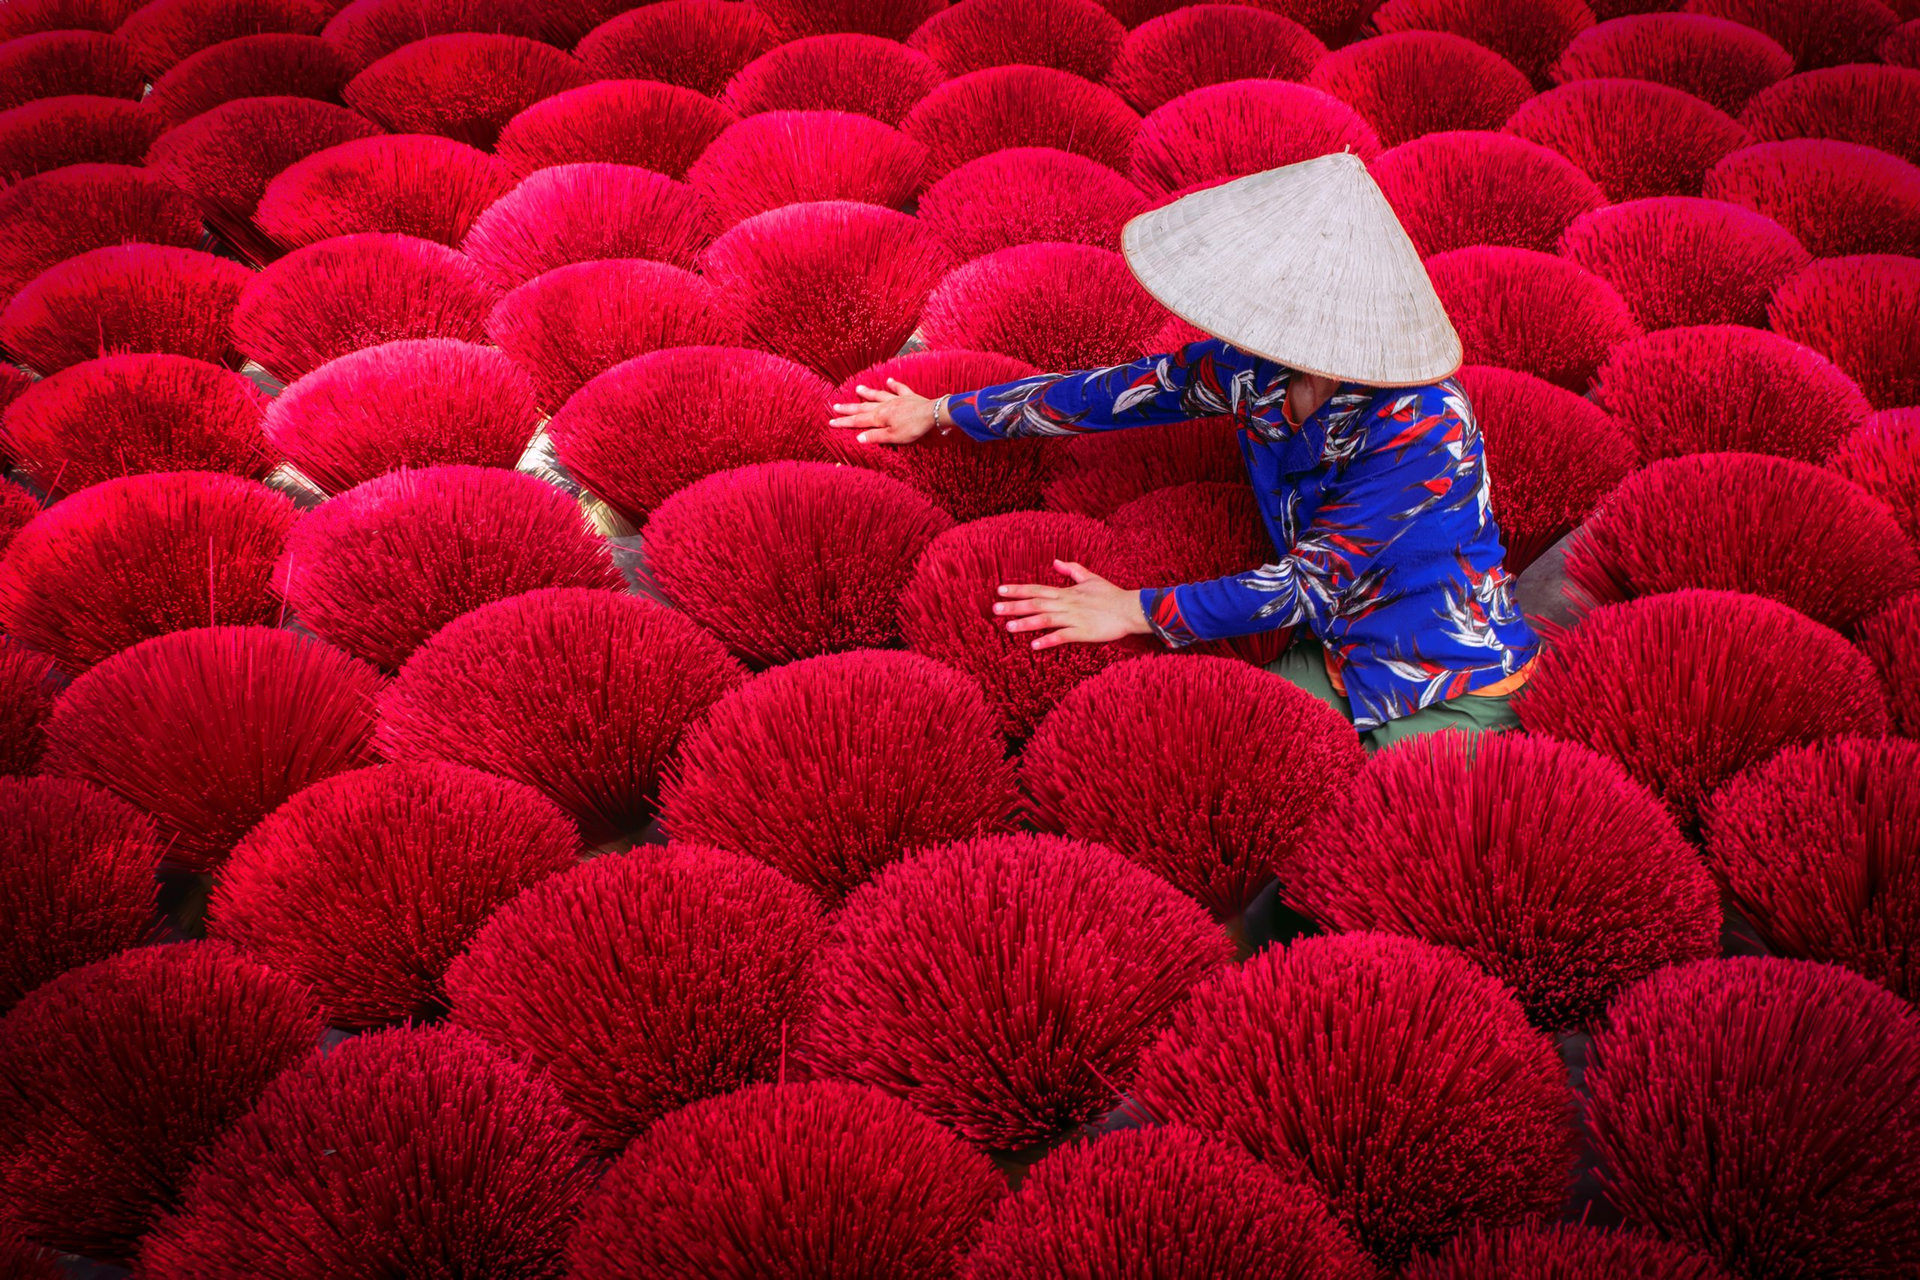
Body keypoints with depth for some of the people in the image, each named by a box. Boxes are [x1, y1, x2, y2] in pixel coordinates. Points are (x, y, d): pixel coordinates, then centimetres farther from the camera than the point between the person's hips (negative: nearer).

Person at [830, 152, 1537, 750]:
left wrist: (1138, 611, -20)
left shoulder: (1421, 426, -30)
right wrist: (941, 414, 9)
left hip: (1454, 693, -5)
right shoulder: (1255, 363, -12)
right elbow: (1121, 389, 0)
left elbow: (1310, 582, -26)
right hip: (1335, 658, 5)